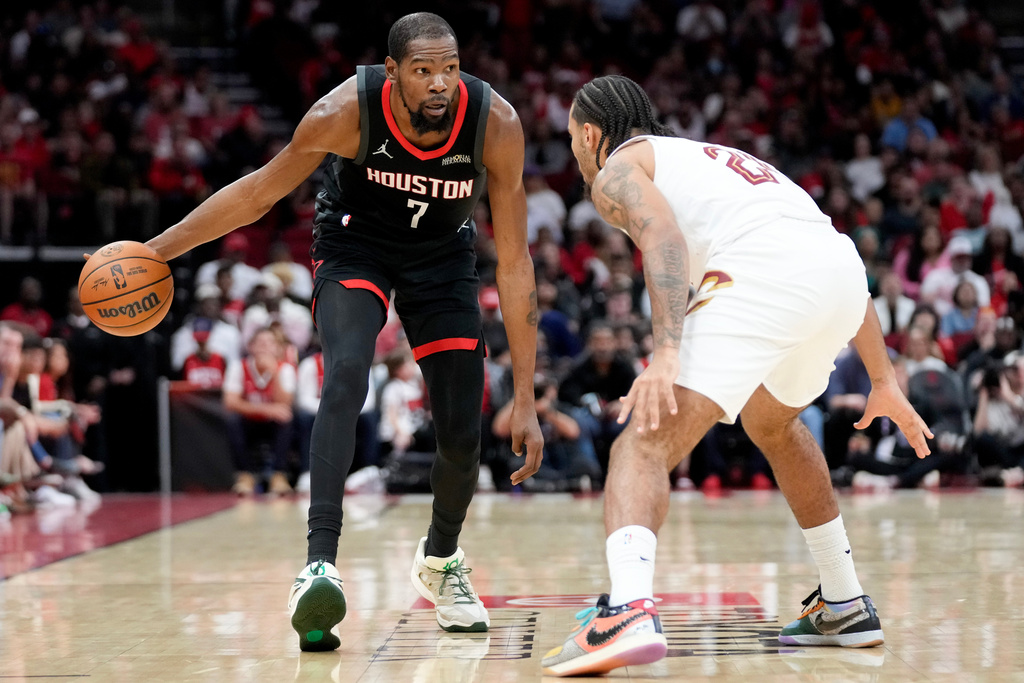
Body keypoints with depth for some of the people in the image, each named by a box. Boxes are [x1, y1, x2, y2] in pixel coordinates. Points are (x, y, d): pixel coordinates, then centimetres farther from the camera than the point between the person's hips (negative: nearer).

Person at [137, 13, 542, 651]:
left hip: (442, 254, 2)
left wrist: (526, 400, -23)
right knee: (345, 376, -31)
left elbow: (514, 263, -23)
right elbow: (259, 192, -14)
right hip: (354, 243, -2)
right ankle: (320, 564, -37)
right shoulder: (346, 111, -32)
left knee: (463, 435, 1)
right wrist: (158, 249, -14)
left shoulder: (496, 123, -30)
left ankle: (441, 558, 32)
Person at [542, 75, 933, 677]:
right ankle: (846, 608, 37)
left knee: (645, 443, -10)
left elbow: (665, 236, -6)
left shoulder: (617, 168, 19)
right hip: (842, 265, 7)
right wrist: (884, 381, 36)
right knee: (772, 422, 34)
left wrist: (668, 351, -20)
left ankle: (629, 611, -37)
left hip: (762, 272, -7)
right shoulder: (716, 158, 40)